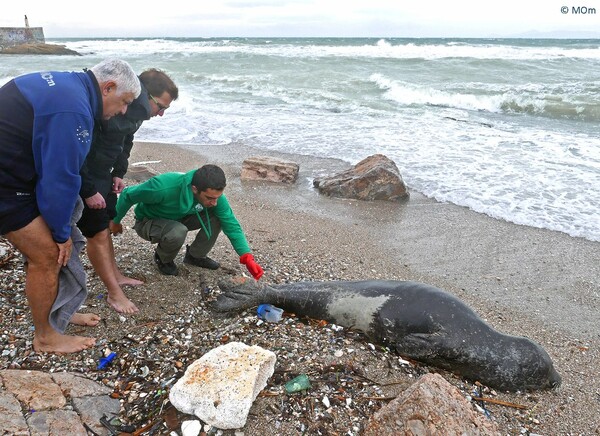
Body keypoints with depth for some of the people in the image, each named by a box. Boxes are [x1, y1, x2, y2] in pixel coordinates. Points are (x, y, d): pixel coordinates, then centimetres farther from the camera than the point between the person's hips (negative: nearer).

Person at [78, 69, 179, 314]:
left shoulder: (136, 108, -1)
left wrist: (118, 173, 6)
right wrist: (88, 191, -25)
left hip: (102, 172, 9)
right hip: (81, 176, -9)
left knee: (106, 226, 18)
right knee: (97, 232, -4)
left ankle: (115, 275, 33)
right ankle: (114, 293, 5)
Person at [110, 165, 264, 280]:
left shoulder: (213, 194, -25)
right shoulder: (163, 187, -40)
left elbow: (231, 225, -19)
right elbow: (127, 195, -23)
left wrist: (247, 258, -30)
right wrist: (115, 222, -6)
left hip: (178, 218, 4)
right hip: (148, 222, -4)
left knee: (216, 217, -19)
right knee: (177, 232, -38)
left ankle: (195, 255, 4)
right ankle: (163, 259, -3)